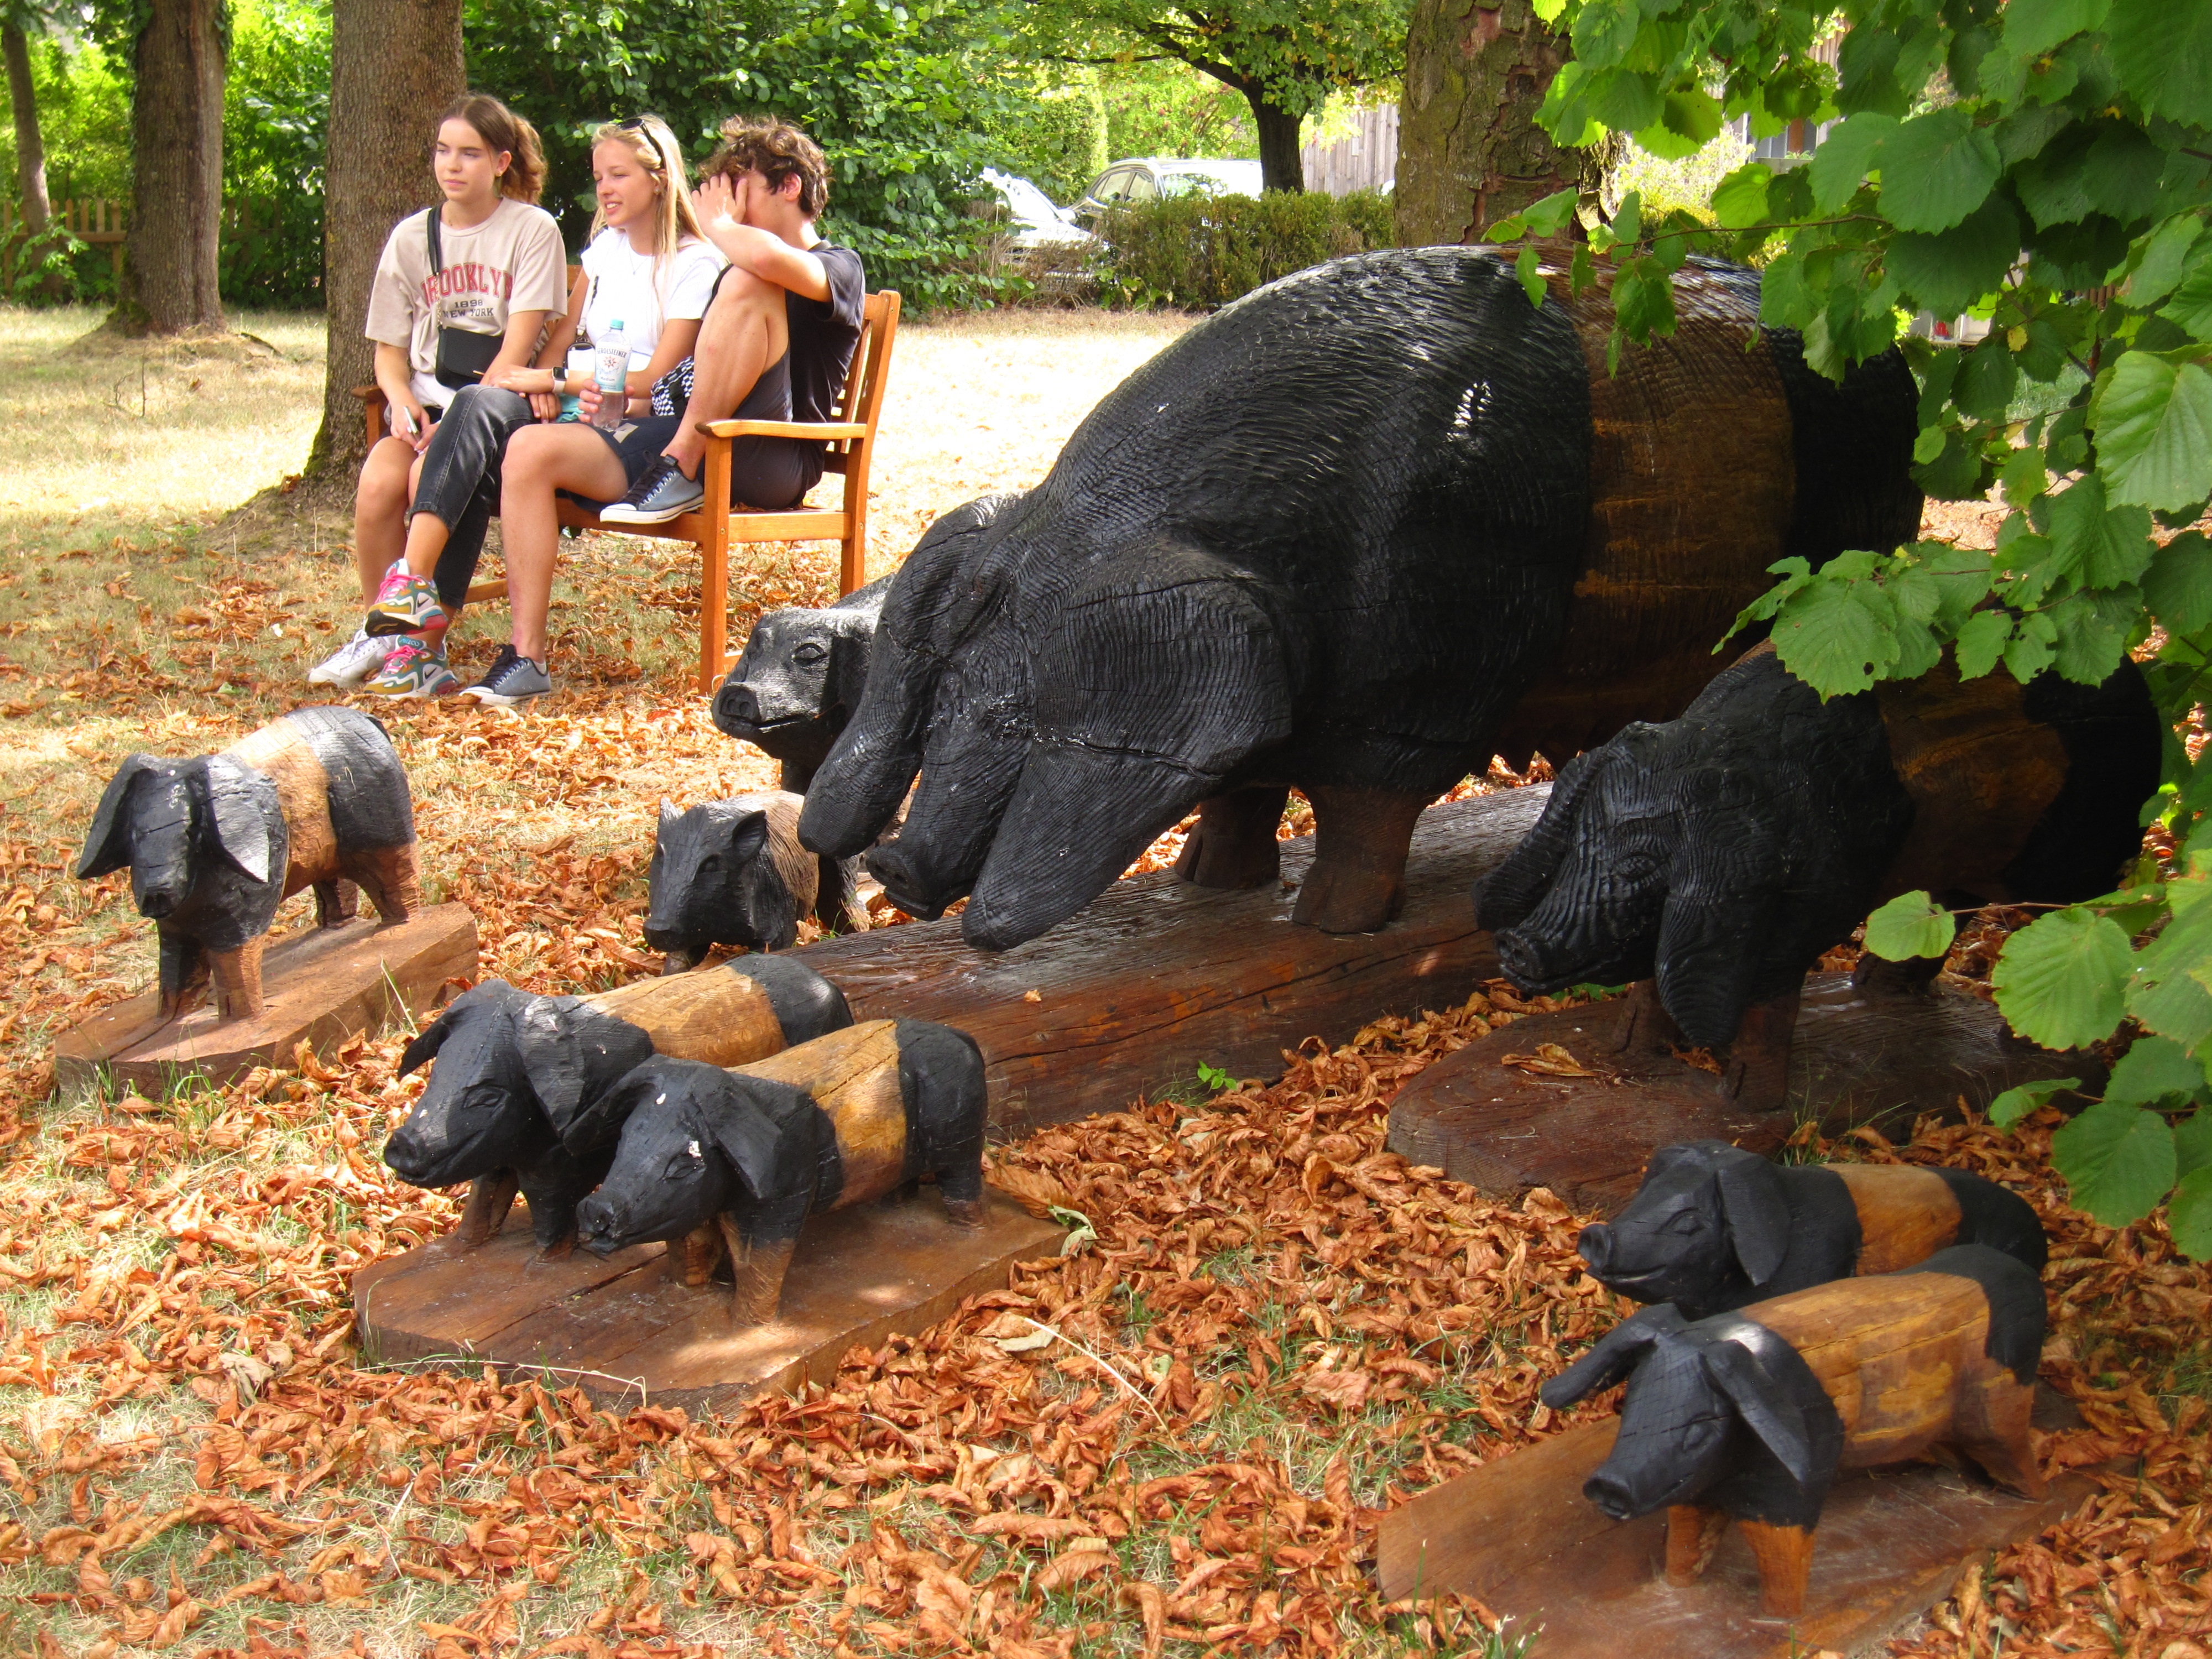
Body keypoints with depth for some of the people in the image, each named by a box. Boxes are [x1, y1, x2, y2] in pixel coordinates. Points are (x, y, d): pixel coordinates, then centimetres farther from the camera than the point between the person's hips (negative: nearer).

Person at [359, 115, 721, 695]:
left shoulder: (696, 264, -2)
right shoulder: (606, 246, 22)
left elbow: (655, 379, -9)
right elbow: (562, 335, 20)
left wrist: (557, 379, -12)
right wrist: (541, 383, -2)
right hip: (568, 407, 6)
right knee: (480, 405, -28)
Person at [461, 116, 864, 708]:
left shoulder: (839, 268, 4)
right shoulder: (726, 273, 31)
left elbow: (771, 260, -23)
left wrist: (719, 224, -2)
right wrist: (623, 400, 11)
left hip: (766, 460, -7)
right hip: (673, 436, 7)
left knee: (747, 283, -26)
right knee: (531, 450, -13)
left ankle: (680, 473, -22)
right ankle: (526, 655, -17)